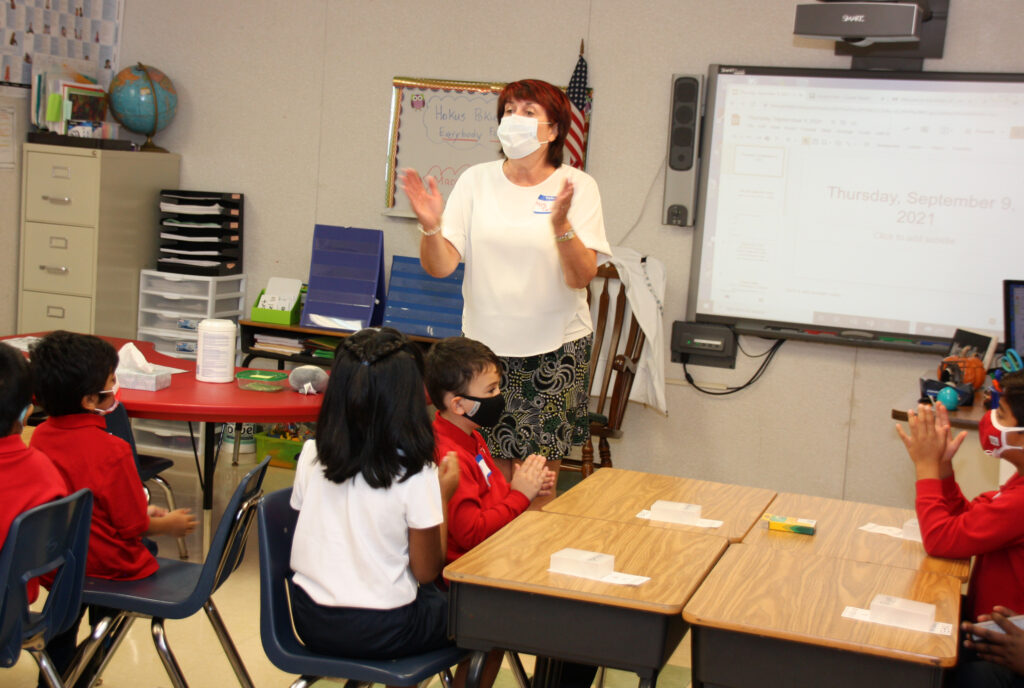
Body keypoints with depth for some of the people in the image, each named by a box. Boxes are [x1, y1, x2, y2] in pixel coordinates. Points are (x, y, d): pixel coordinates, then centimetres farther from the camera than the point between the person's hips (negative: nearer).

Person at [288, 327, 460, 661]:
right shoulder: (416, 474, -20)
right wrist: (443, 495, 0)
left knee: (433, 594, 30)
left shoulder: (310, 455, -7)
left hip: (310, 621, 6)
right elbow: (426, 571, -11)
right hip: (379, 631, -5)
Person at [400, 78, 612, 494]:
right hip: (486, 345, 2)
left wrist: (561, 225, -29)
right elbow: (439, 267, -4)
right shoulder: (476, 181, 2)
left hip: (555, 350, -1)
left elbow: (582, 277, -14)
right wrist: (431, 226, -23)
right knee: (491, 467, 6)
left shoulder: (577, 186, -3)